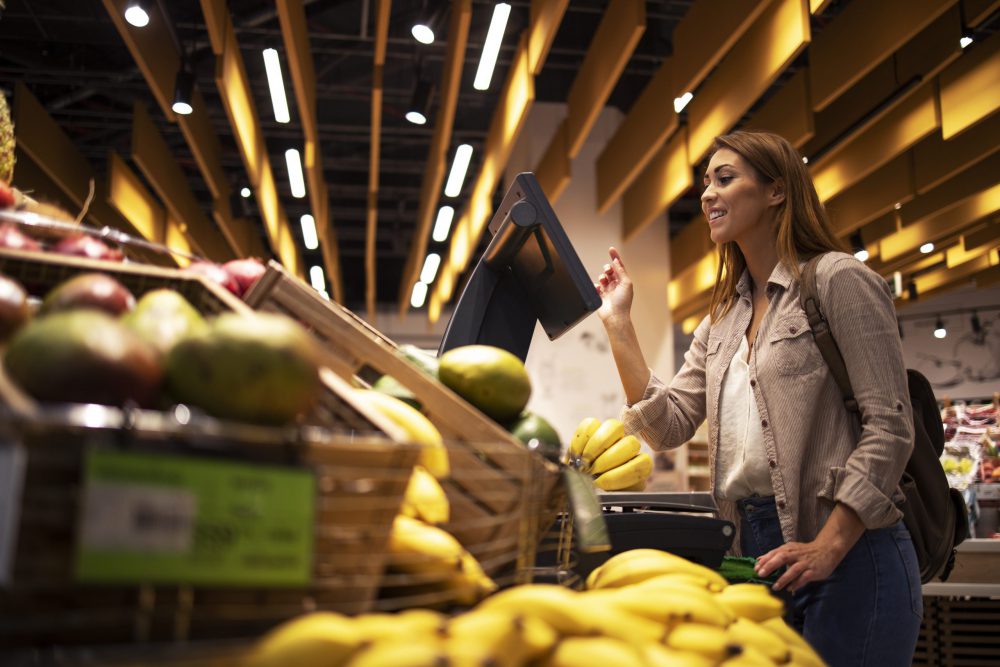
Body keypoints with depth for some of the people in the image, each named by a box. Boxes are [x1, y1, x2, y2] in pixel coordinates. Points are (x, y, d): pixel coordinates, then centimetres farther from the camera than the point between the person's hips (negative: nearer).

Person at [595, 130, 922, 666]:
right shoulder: (722, 319, 14)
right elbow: (668, 426, 6)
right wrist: (617, 323, 4)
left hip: (849, 555, -6)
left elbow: (889, 427, -12)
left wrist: (827, 548, -20)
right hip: (761, 557, 6)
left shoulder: (837, 279, -5)